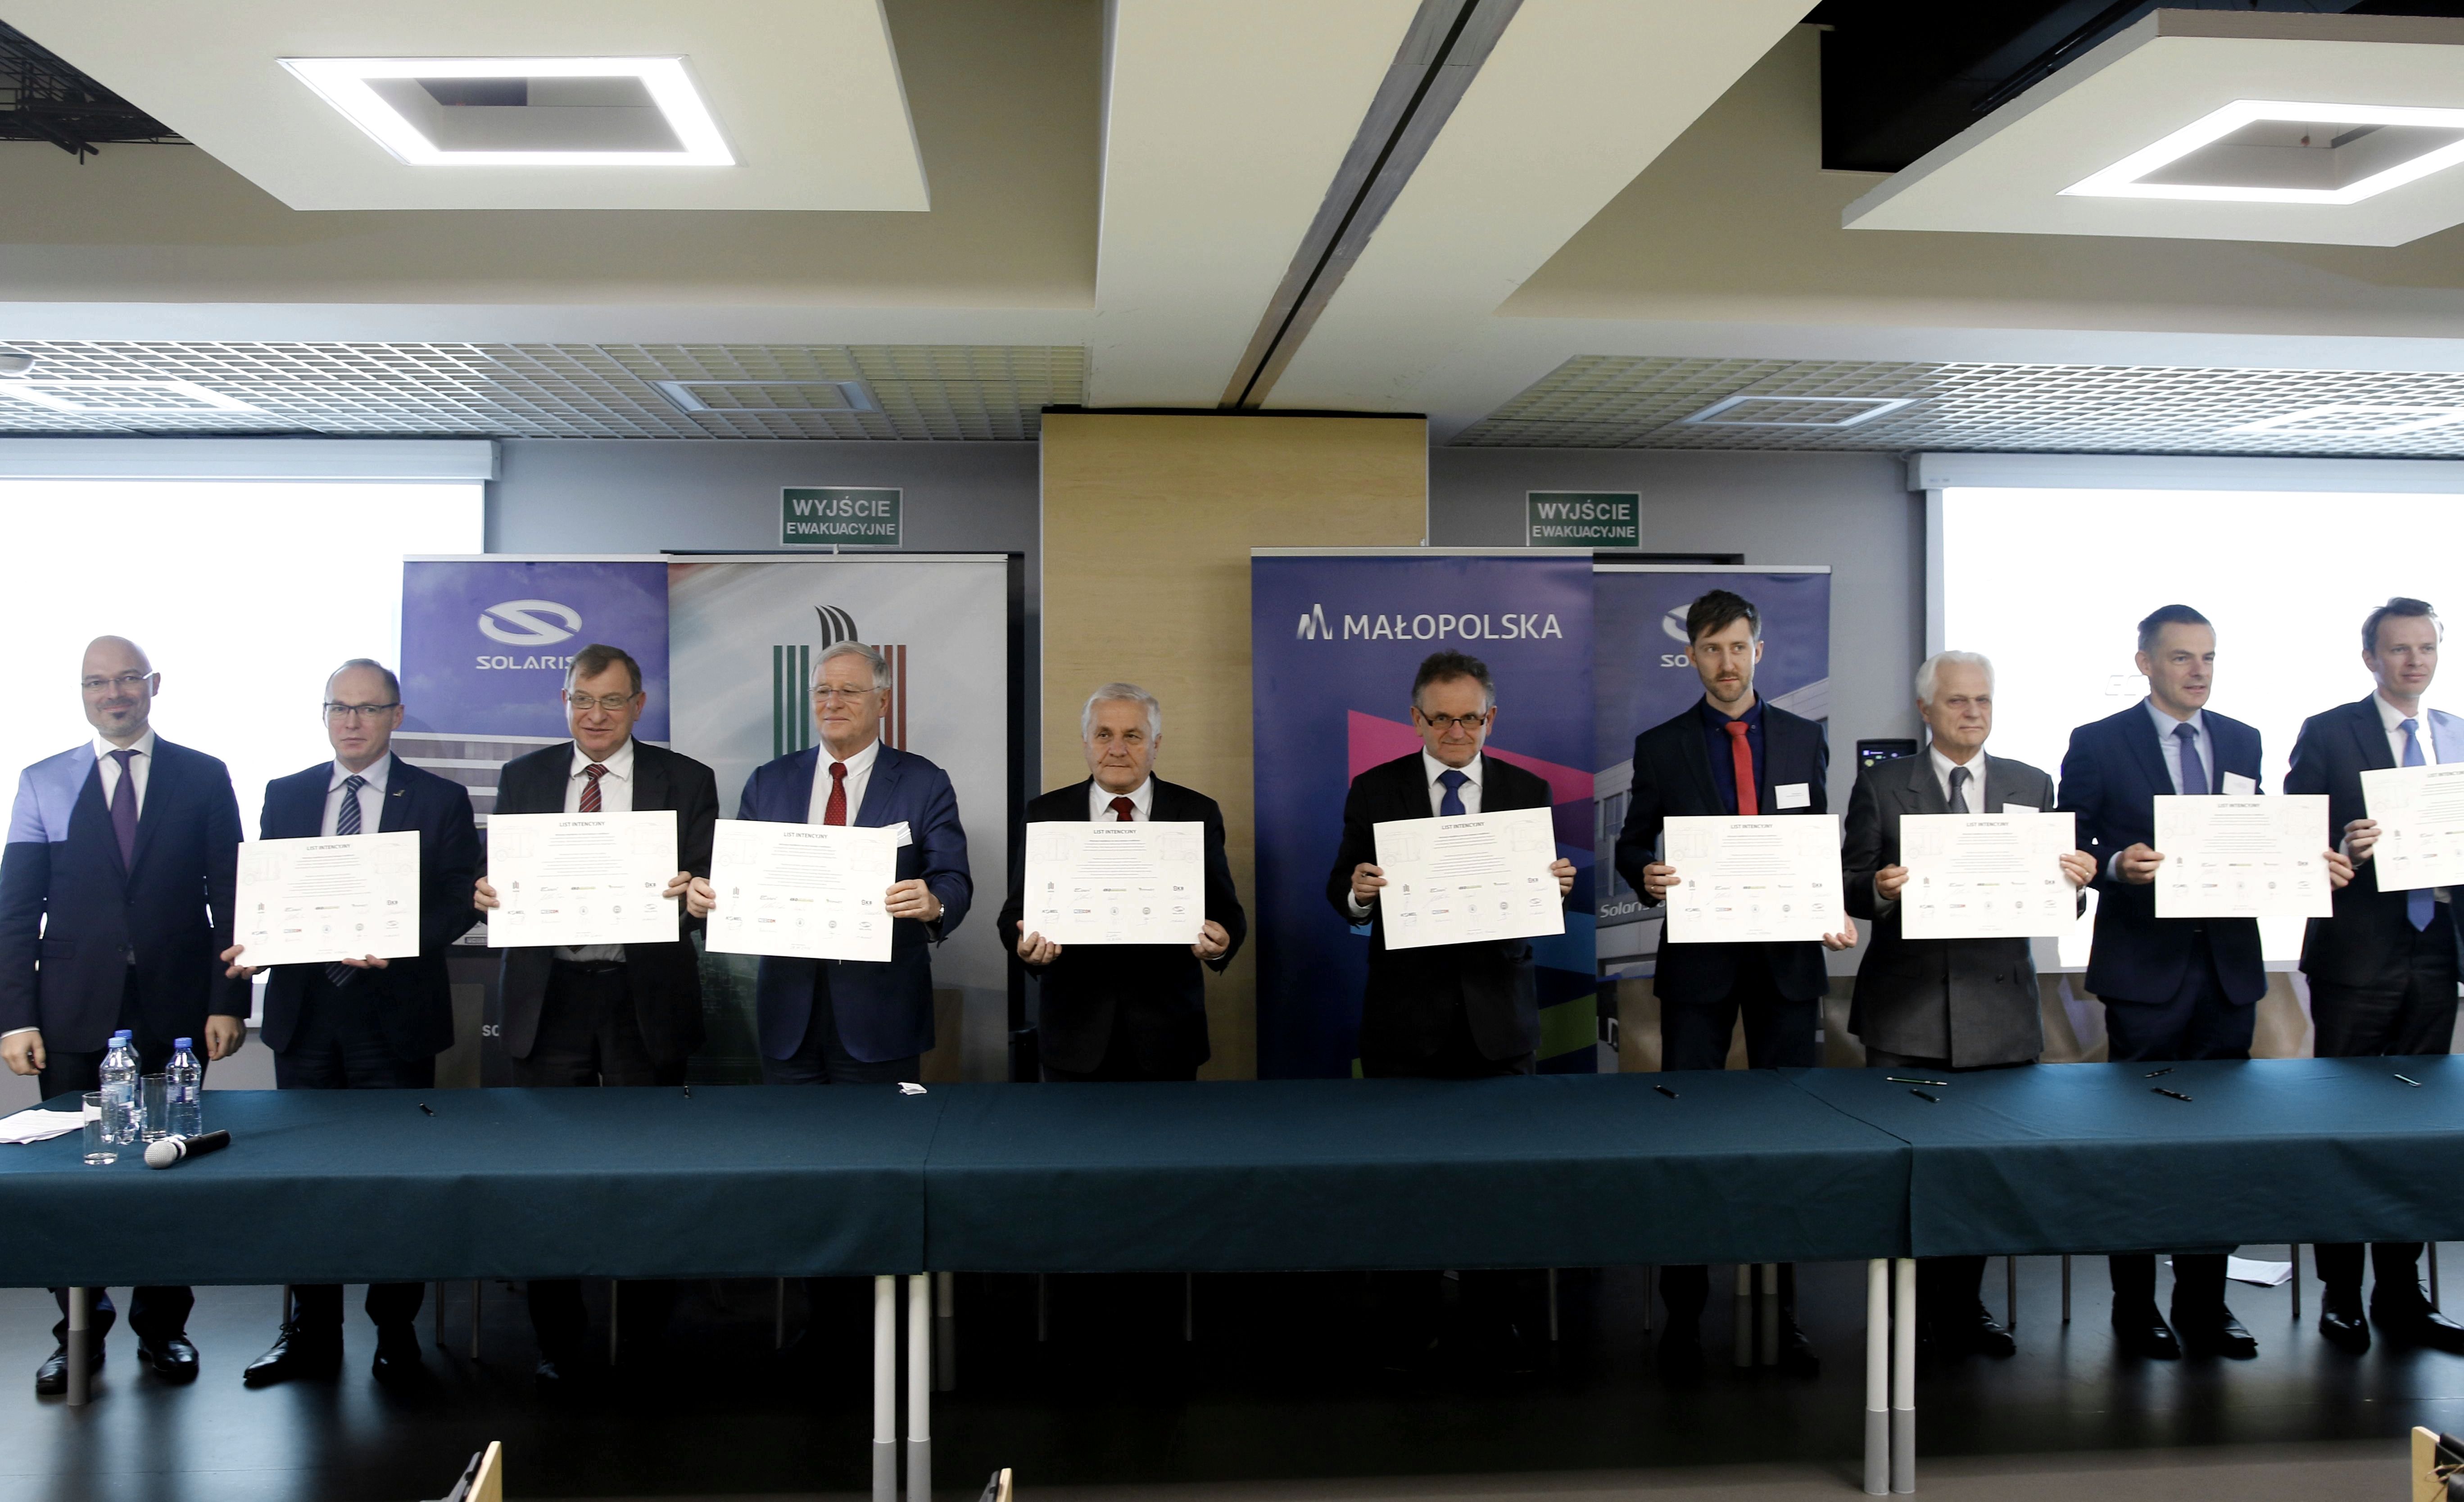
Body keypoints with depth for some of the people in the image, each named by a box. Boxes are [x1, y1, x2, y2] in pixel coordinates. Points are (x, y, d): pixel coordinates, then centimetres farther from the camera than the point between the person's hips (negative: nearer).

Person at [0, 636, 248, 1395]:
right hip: (76, 1015, 1)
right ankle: (79, 1331, 21)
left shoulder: (204, 778, 4)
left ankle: (162, 1328, 19)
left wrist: (228, 1002, -4)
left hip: (175, 1008, -1)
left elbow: (230, 898, 2)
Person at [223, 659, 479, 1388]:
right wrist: (250, 945, -10)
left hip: (395, 1015, -3)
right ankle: (311, 1334, 22)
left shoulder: (439, 800, 1)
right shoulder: (285, 796, 11)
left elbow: (458, 902, -4)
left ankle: (397, 1335, 16)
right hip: (304, 1013, 3)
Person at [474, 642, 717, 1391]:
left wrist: (690, 889, -22)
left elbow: (707, 880, 0)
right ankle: (558, 1343, 18)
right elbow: (497, 873, 9)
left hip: (645, 998, -1)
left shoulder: (685, 781, 5)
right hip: (549, 996, 2)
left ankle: (651, 1336, 18)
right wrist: (486, 892, -13)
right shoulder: (523, 777, 11)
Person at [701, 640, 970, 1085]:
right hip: (788, 1012, 3)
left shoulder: (925, 785, 0)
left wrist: (934, 905, -30)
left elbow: (953, 882, -8)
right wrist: (707, 895, -15)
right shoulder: (769, 782, 10)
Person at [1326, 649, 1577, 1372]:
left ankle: (1497, 1316, 22)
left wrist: (1558, 886, -17)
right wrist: (1357, 891, -21)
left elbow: (1545, 898, 5)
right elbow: (1341, 889, 1)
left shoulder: (1528, 791, 6)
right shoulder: (1374, 791, 3)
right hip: (1406, 1014, -1)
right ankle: (1410, 1328, 19)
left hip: (1498, 1013, 1)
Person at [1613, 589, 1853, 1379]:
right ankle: (1683, 1314, 11)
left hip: (1788, 956, 2)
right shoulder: (1660, 747, 5)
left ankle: (1786, 1311, 16)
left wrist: (1835, 911, -7)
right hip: (1699, 957, -1)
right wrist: (1648, 874, -16)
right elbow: (1632, 845, 6)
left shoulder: (1804, 739, 9)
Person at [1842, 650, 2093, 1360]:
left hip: (1998, 1009, 2)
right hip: (1907, 1012, -2)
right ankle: (1917, 1310, 14)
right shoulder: (1882, 785, 5)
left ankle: (1963, 1307, 21)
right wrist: (1879, 890, -20)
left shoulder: (2031, 786, 11)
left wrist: (2076, 880, -13)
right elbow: (1854, 888, 1)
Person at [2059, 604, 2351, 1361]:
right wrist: (2116, 865, -23)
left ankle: (2204, 1301, 20)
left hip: (2228, 964, 4)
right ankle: (2135, 1305, 15)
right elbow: (2071, 848, -4)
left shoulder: (2242, 742, 11)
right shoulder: (2098, 744, -3)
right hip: (2146, 966, -4)